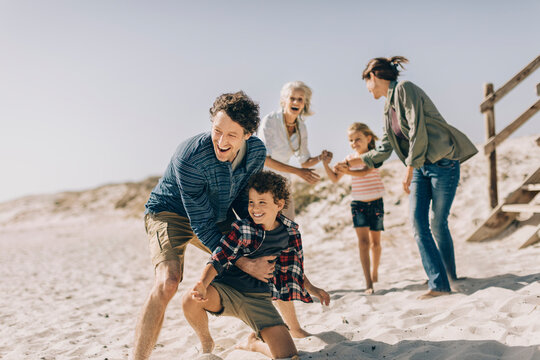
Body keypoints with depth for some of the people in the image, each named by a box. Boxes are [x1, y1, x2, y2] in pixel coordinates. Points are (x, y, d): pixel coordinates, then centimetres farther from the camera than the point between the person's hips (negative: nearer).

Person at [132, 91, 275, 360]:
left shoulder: (257, 152, -16)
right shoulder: (189, 157, -36)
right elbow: (202, 226, -30)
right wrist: (244, 264, -27)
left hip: (218, 217, 7)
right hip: (171, 214, -6)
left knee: (267, 266, 11)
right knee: (167, 282, -33)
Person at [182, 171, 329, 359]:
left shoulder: (290, 233, 1)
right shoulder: (241, 228, -11)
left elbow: (293, 269, 18)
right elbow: (218, 259, -17)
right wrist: (202, 284, -34)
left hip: (259, 300, 2)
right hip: (226, 289, -2)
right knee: (190, 300, -33)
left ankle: (255, 343, 24)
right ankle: (206, 344, 2)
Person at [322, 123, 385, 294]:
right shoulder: (349, 159, 4)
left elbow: (364, 172, -26)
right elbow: (335, 178, 3)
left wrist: (347, 171, -43)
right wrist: (326, 164, -12)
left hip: (376, 203, -1)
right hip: (358, 203, 1)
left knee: (375, 241, 10)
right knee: (363, 241, -10)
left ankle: (374, 273, 33)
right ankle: (368, 282, -12)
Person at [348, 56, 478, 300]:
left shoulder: (404, 89, -10)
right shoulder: (388, 107, 15)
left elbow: (417, 130, -19)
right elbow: (384, 149, 22)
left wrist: (409, 168, -18)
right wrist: (358, 159, 29)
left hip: (443, 163, -7)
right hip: (420, 168, 7)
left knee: (438, 223, 1)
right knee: (418, 223, -6)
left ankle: (451, 276, 21)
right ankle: (438, 284, -2)